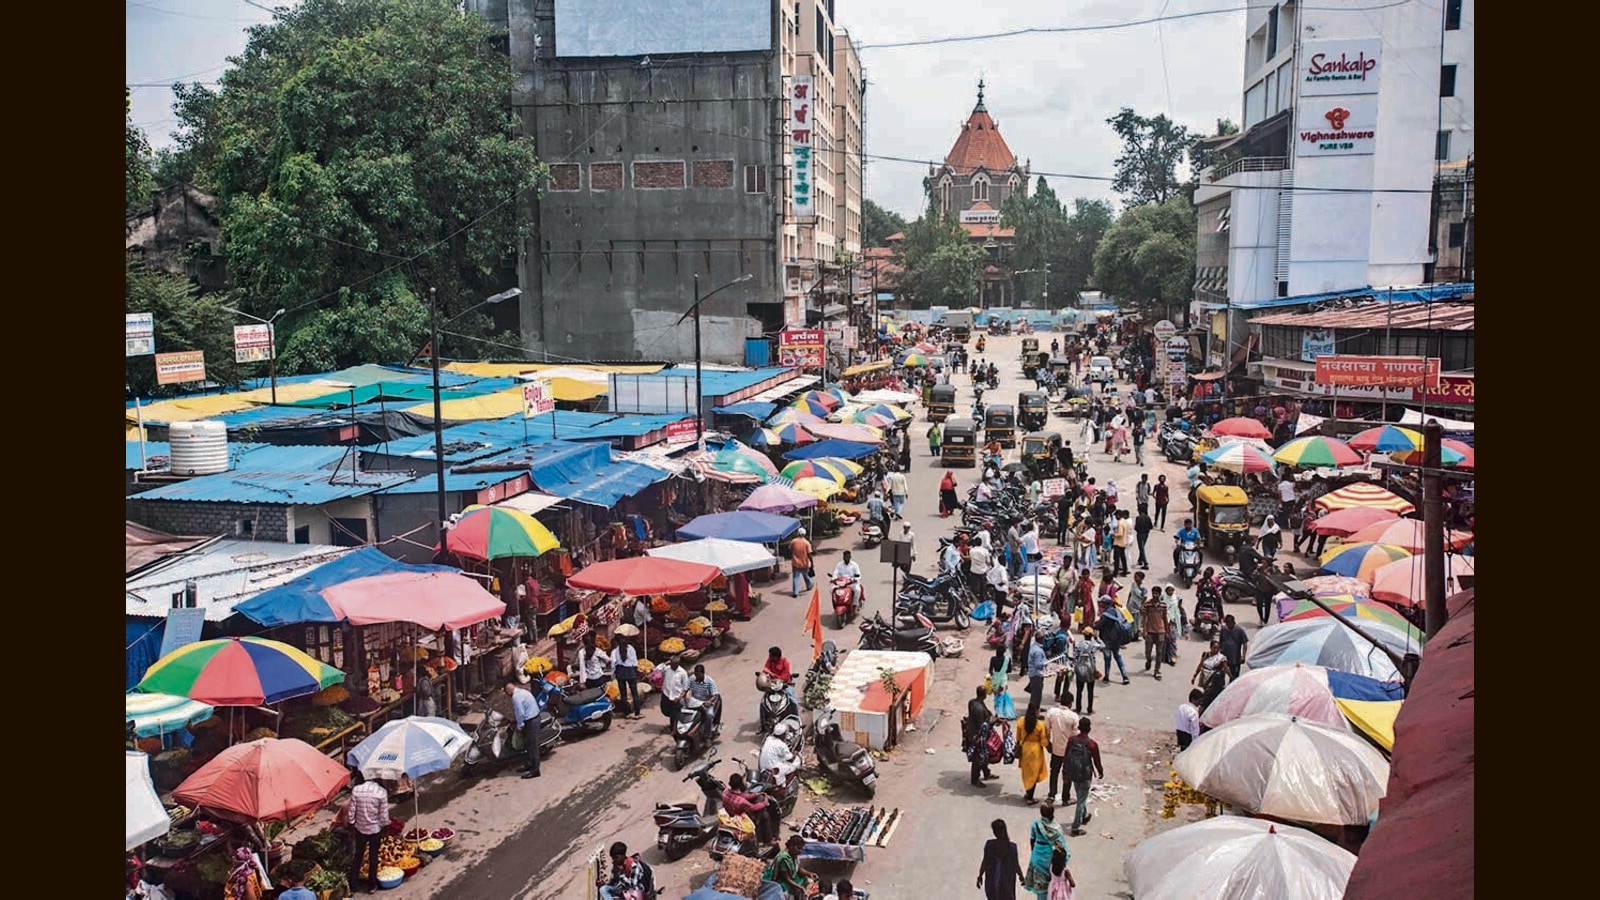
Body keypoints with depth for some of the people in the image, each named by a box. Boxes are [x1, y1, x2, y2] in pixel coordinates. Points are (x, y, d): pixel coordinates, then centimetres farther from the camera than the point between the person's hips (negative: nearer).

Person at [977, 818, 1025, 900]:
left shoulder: (989, 844, -14)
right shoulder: (1012, 846, -15)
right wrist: (1021, 876, 10)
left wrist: (980, 876, 4)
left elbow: (985, 863, -8)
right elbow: (1016, 865, -8)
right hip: (1006, 881, -1)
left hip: (991, 880, 1)